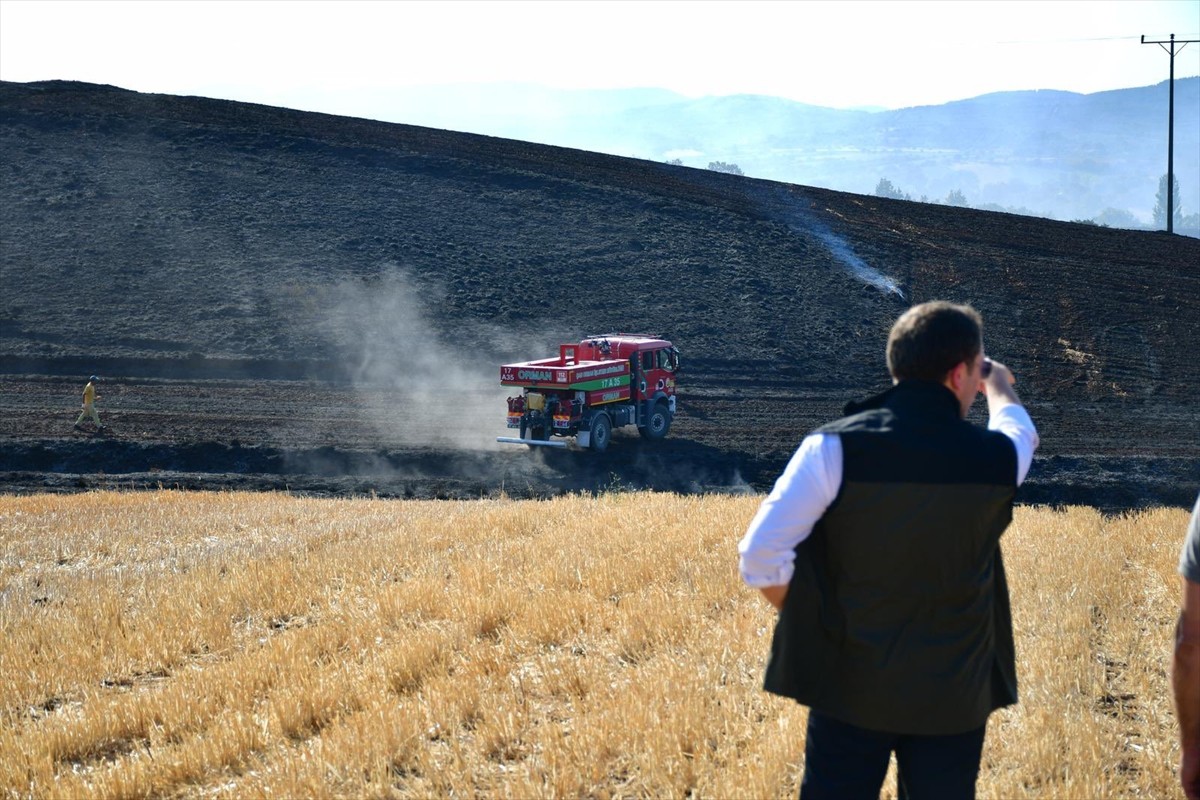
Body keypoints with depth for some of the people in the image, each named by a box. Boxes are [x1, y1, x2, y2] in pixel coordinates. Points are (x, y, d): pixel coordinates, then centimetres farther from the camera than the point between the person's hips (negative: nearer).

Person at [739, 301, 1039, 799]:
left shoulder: (834, 447, -13)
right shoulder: (996, 458, -6)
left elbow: (761, 556, -16)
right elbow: (1019, 432, 20)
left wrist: (806, 620, 3)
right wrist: (999, 387, 42)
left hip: (850, 686, -1)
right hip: (953, 694, 1)